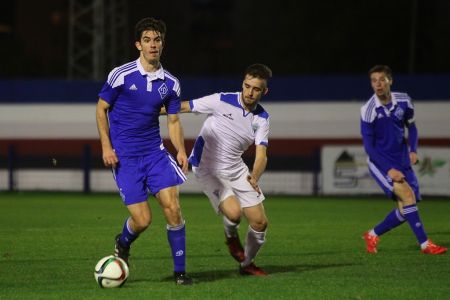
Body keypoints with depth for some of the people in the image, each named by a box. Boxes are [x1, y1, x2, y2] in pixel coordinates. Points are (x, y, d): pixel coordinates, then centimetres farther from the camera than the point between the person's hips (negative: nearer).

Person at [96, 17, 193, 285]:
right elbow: (101, 109, 1)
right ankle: (123, 244, 29)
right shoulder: (121, 75, -8)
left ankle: (180, 271, 1)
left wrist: (181, 151, -6)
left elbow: (173, 121, 11)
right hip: (124, 157, -3)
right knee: (142, 220, -8)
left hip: (155, 152, 3)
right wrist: (106, 147, -7)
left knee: (173, 207, -11)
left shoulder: (170, 83, 3)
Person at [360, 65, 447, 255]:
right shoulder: (369, 110, -16)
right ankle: (425, 244, -19)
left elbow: (411, 126, 15)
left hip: (402, 161, 5)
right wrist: (389, 170, -21)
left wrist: (413, 150, -3)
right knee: (407, 195, -24)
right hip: (380, 163, -5)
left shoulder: (403, 101, -3)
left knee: (405, 210, 0)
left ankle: (372, 235, 22)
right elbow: (369, 146, -14)